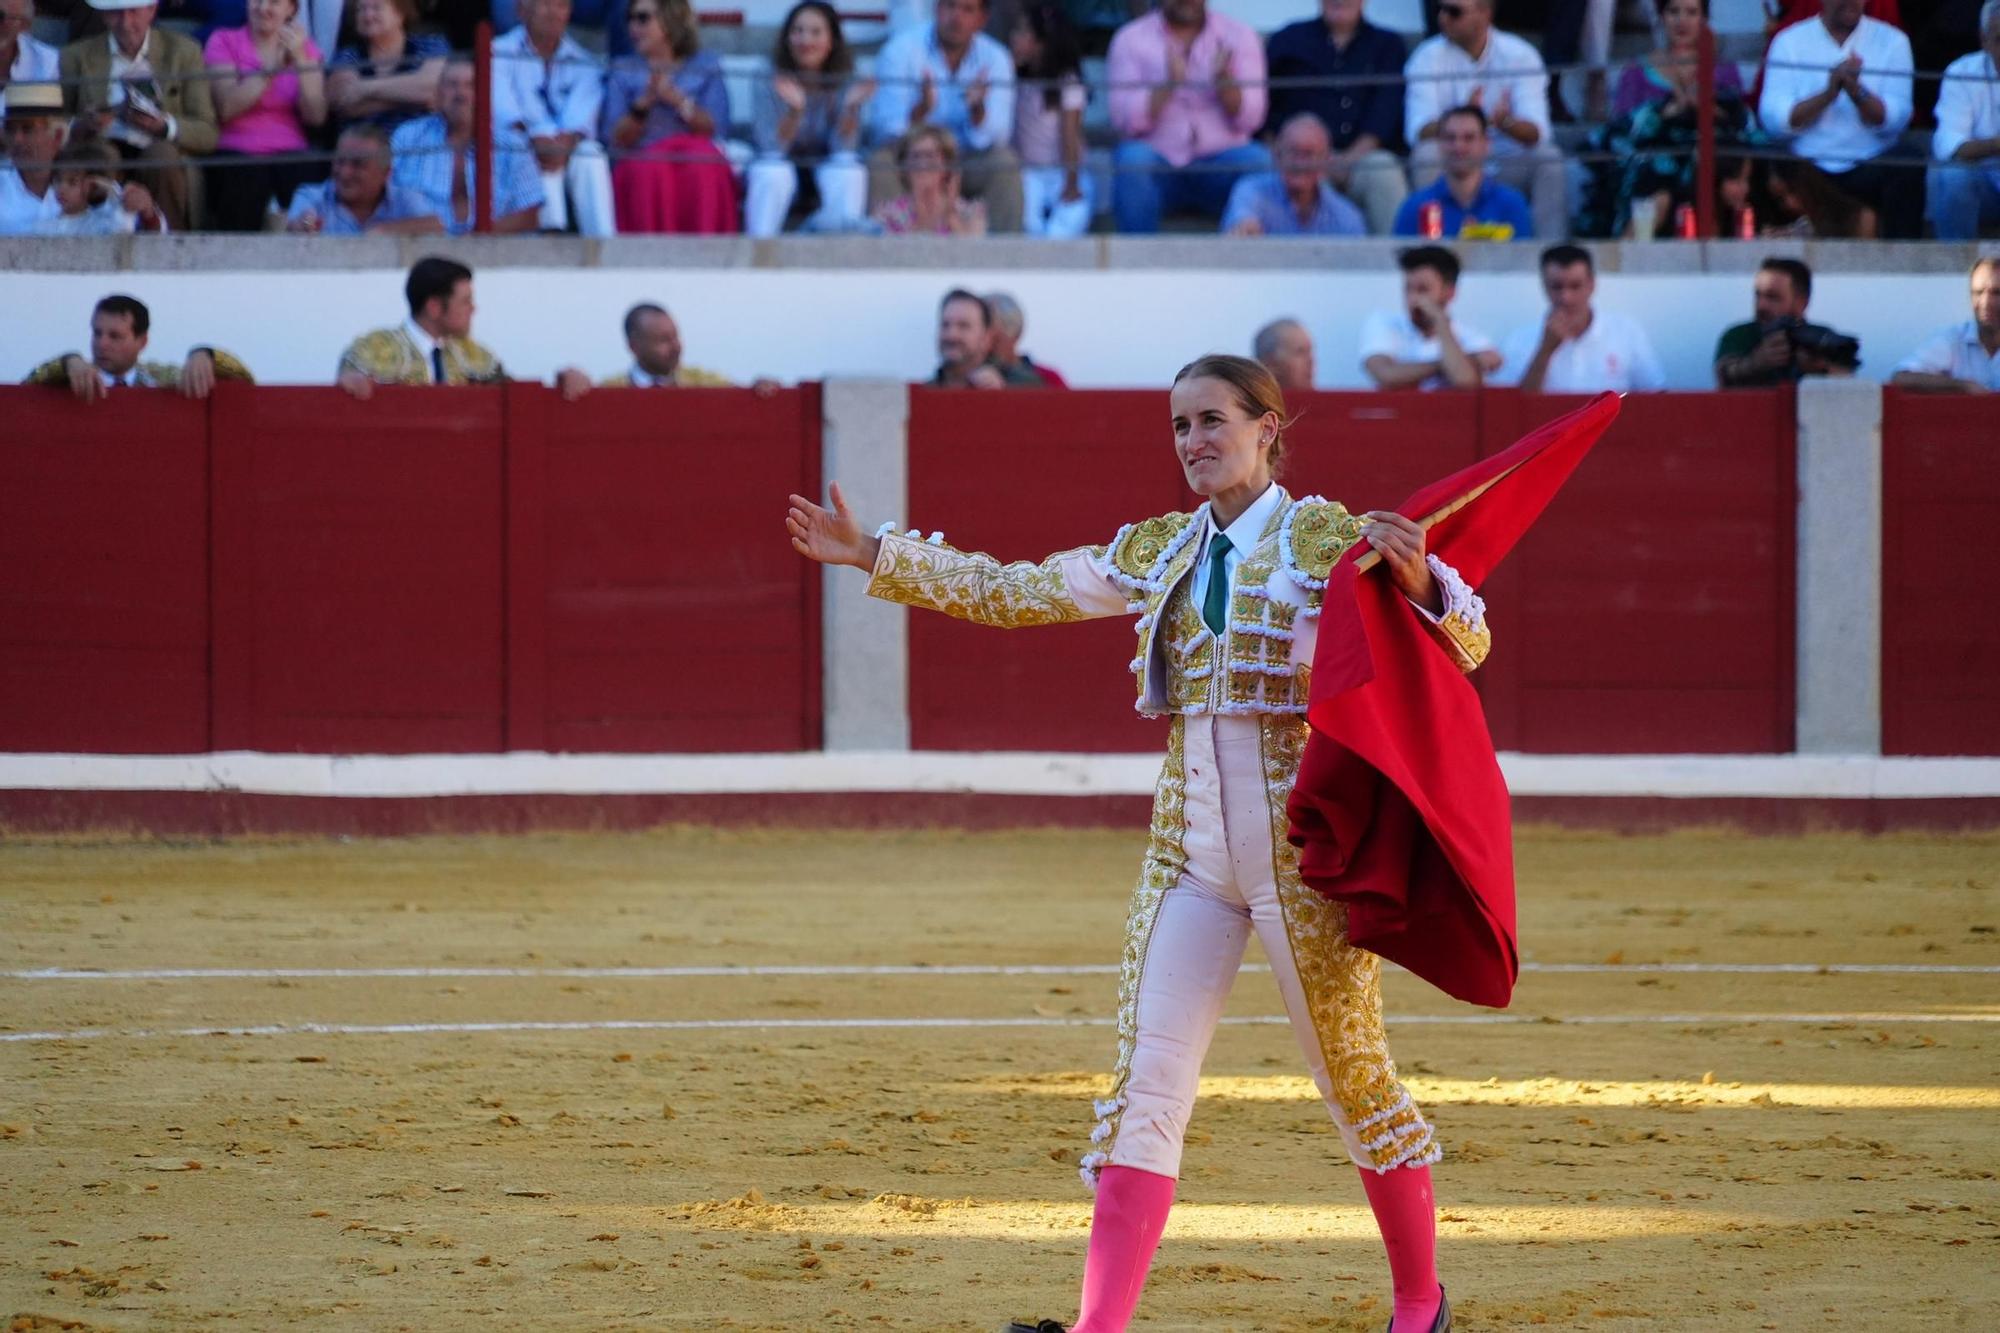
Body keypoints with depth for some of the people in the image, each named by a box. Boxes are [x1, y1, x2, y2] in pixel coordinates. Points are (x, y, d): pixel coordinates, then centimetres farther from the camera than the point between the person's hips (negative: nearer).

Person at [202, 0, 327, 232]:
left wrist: (299, 59, -6)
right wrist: (272, 68, -7)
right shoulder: (224, 42, 11)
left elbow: (316, 117, 2)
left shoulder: (304, 48, 17)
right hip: (237, 153, -2)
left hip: (291, 153, 2)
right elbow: (226, 108, -6)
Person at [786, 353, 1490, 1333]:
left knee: (1353, 1076, 4)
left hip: (1300, 850, -5)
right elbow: (1012, 592, 17)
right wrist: (872, 555, 15)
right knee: (1144, 1086, -2)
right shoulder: (1158, 551, 10)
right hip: (1188, 856, 5)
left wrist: (1420, 584, -30)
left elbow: (1467, 644, -9)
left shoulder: (1328, 537, -5)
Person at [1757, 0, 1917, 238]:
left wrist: (1858, 92, -22)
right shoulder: (1790, 42, 6)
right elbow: (1772, 119, -7)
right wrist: (1827, 94, -18)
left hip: (1871, 166, 0)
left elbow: (1896, 120, -5)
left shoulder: (1891, 42, 7)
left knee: (1903, 177, -30)